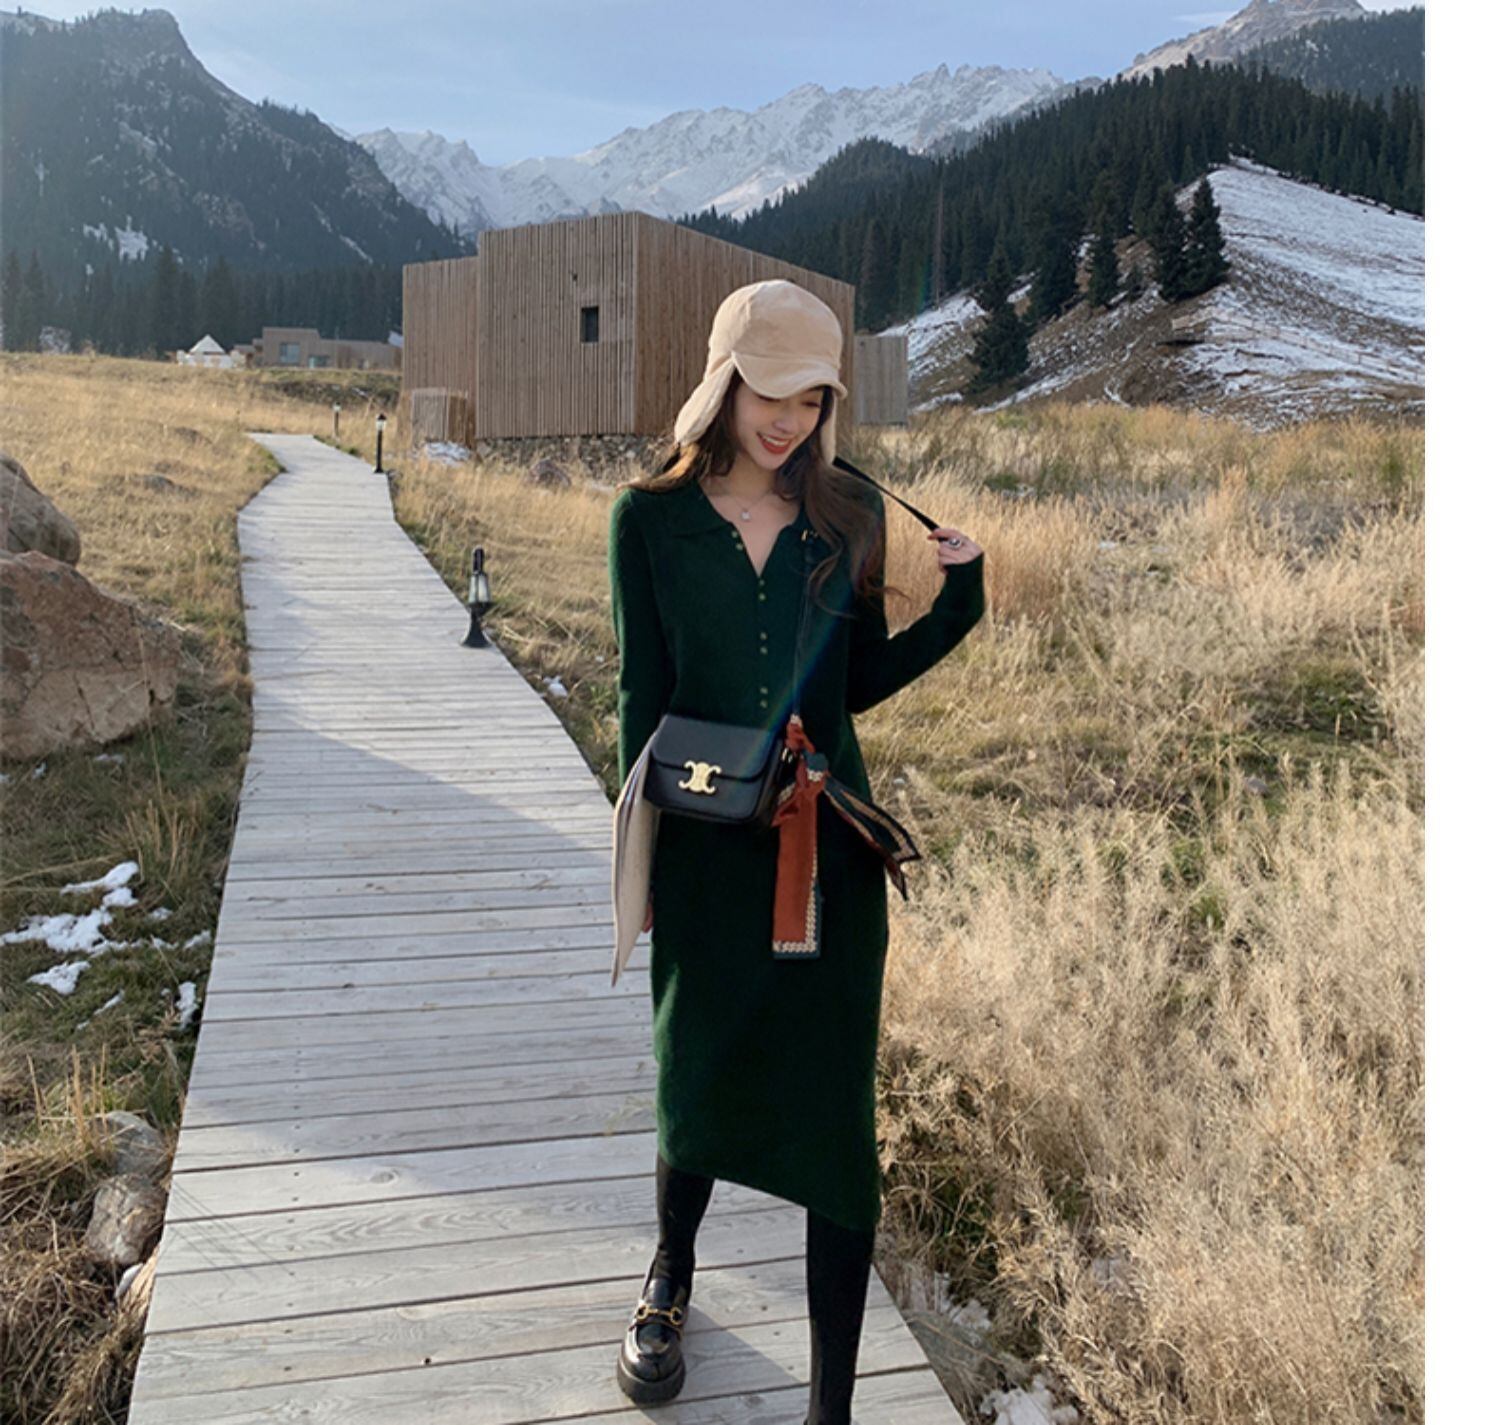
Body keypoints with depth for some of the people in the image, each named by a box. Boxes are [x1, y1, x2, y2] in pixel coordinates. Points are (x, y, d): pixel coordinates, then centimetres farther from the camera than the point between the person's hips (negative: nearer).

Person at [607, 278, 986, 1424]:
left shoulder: (850, 515, 2)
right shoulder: (652, 517, -3)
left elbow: (858, 684, 7)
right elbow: (643, 694, 1)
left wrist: (959, 601, -6)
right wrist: (639, 853, 2)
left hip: (828, 841, 1)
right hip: (705, 843, -1)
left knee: (834, 1101, 3)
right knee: (702, 1072, 15)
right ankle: (671, 1281, 47)